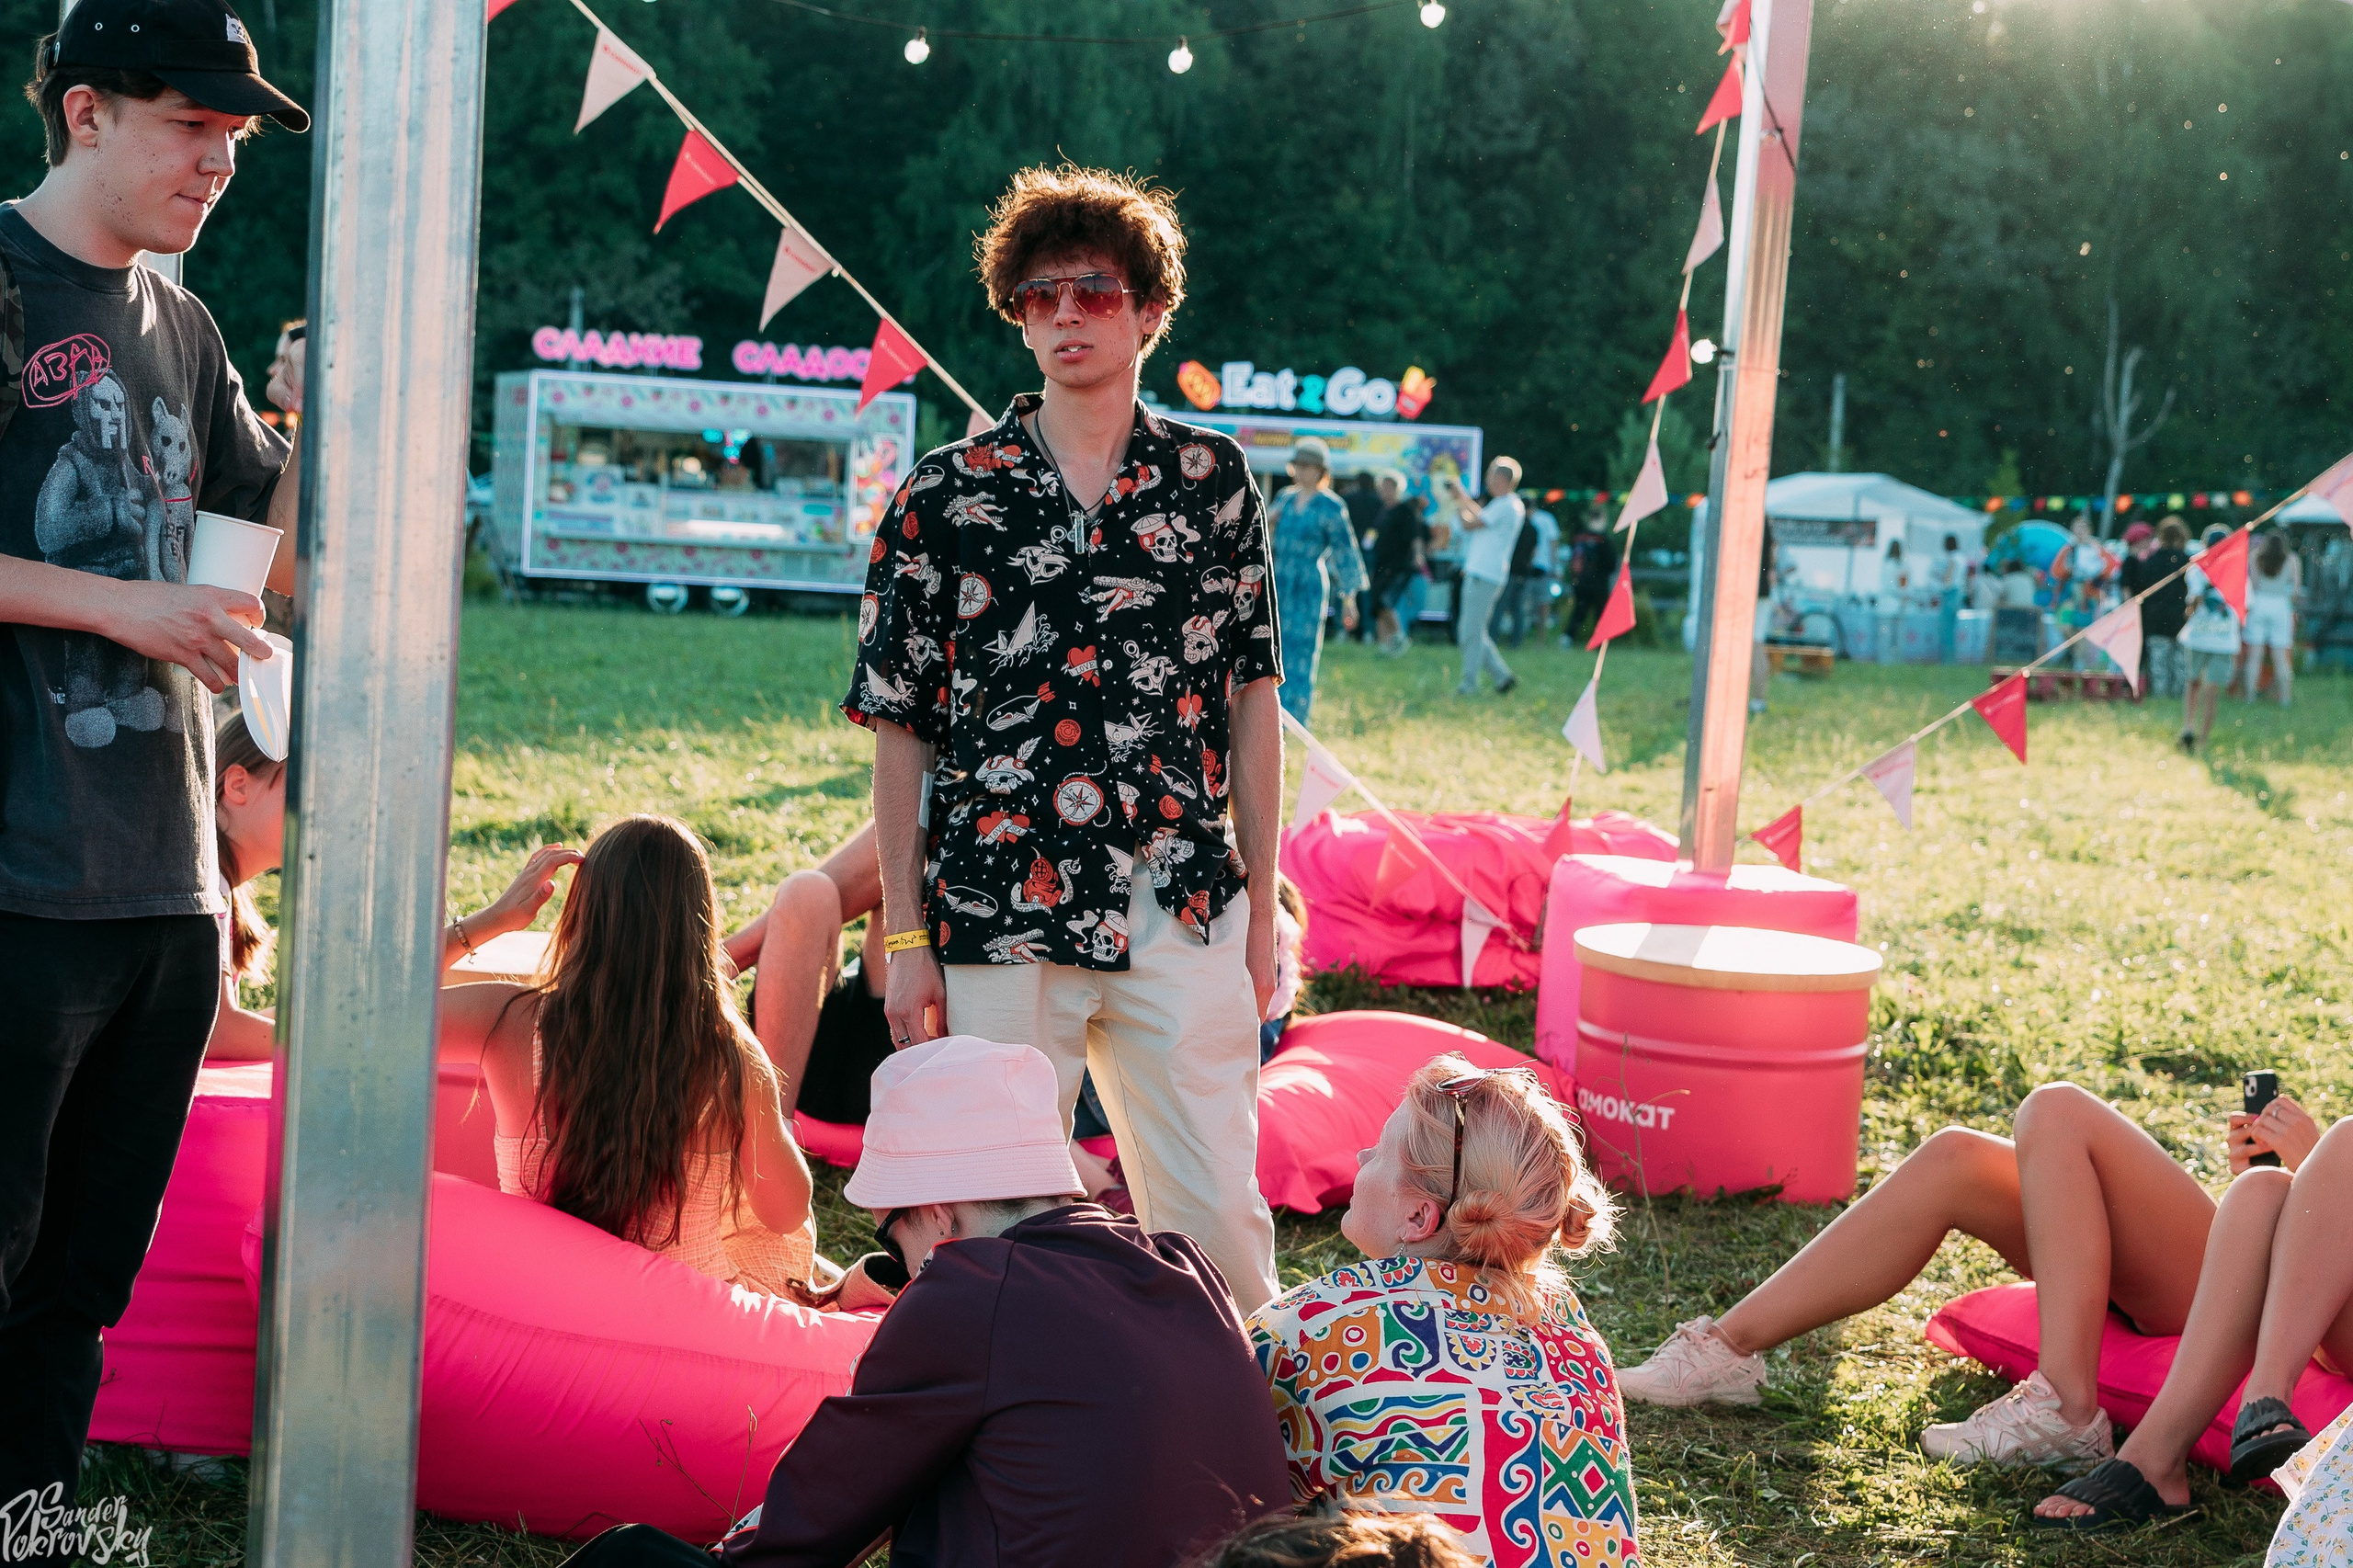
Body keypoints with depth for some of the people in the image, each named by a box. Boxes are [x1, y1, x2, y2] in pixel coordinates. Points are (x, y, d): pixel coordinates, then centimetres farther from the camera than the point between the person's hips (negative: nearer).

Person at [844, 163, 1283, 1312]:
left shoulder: (1212, 481, 6)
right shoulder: (943, 498, 2)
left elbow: (1251, 700, 10)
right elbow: (899, 730, 4)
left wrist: (1262, 907, 8)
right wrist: (905, 938, 0)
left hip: (1183, 915, 1)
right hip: (995, 919, -1)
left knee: (1217, 1215, 3)